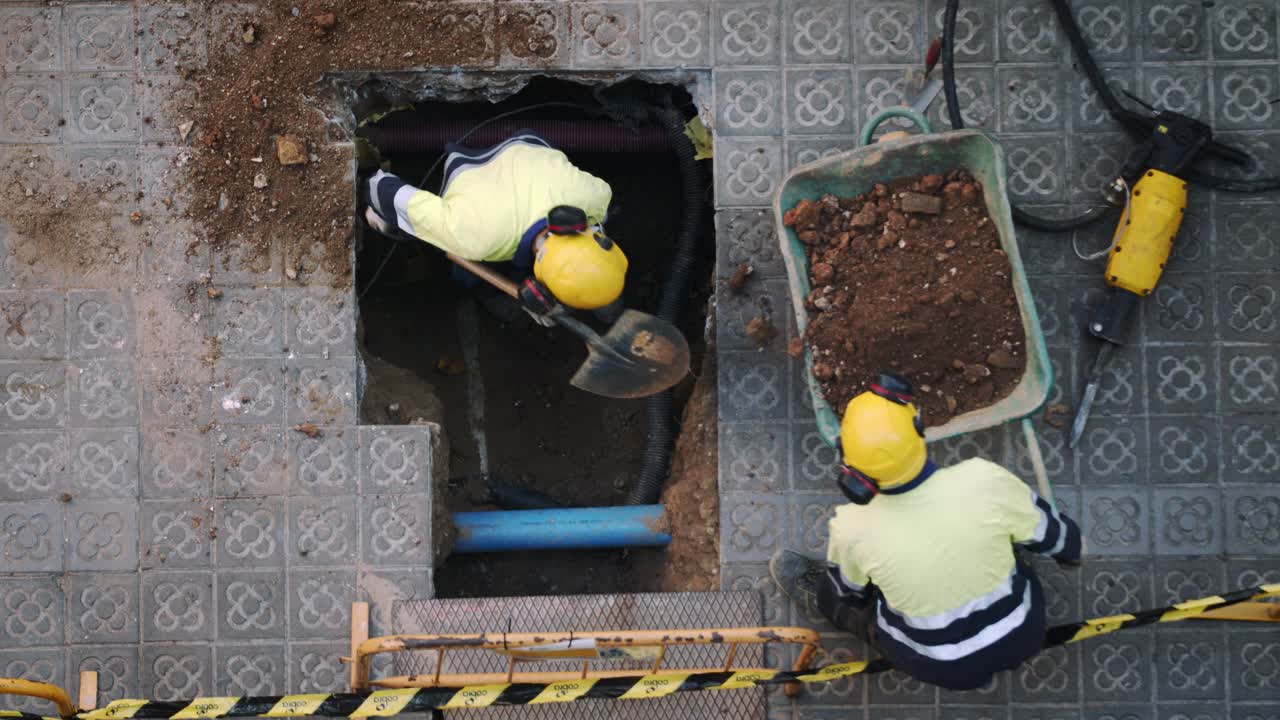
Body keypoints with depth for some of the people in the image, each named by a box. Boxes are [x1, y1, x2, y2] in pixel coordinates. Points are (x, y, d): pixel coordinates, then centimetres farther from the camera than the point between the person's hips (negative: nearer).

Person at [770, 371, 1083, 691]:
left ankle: (817, 598, 52)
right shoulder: (985, 479, -29)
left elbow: (847, 591, -3)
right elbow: (1050, 532, -7)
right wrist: (1072, 550, 17)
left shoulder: (851, 529, -28)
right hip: (1021, 636, 1)